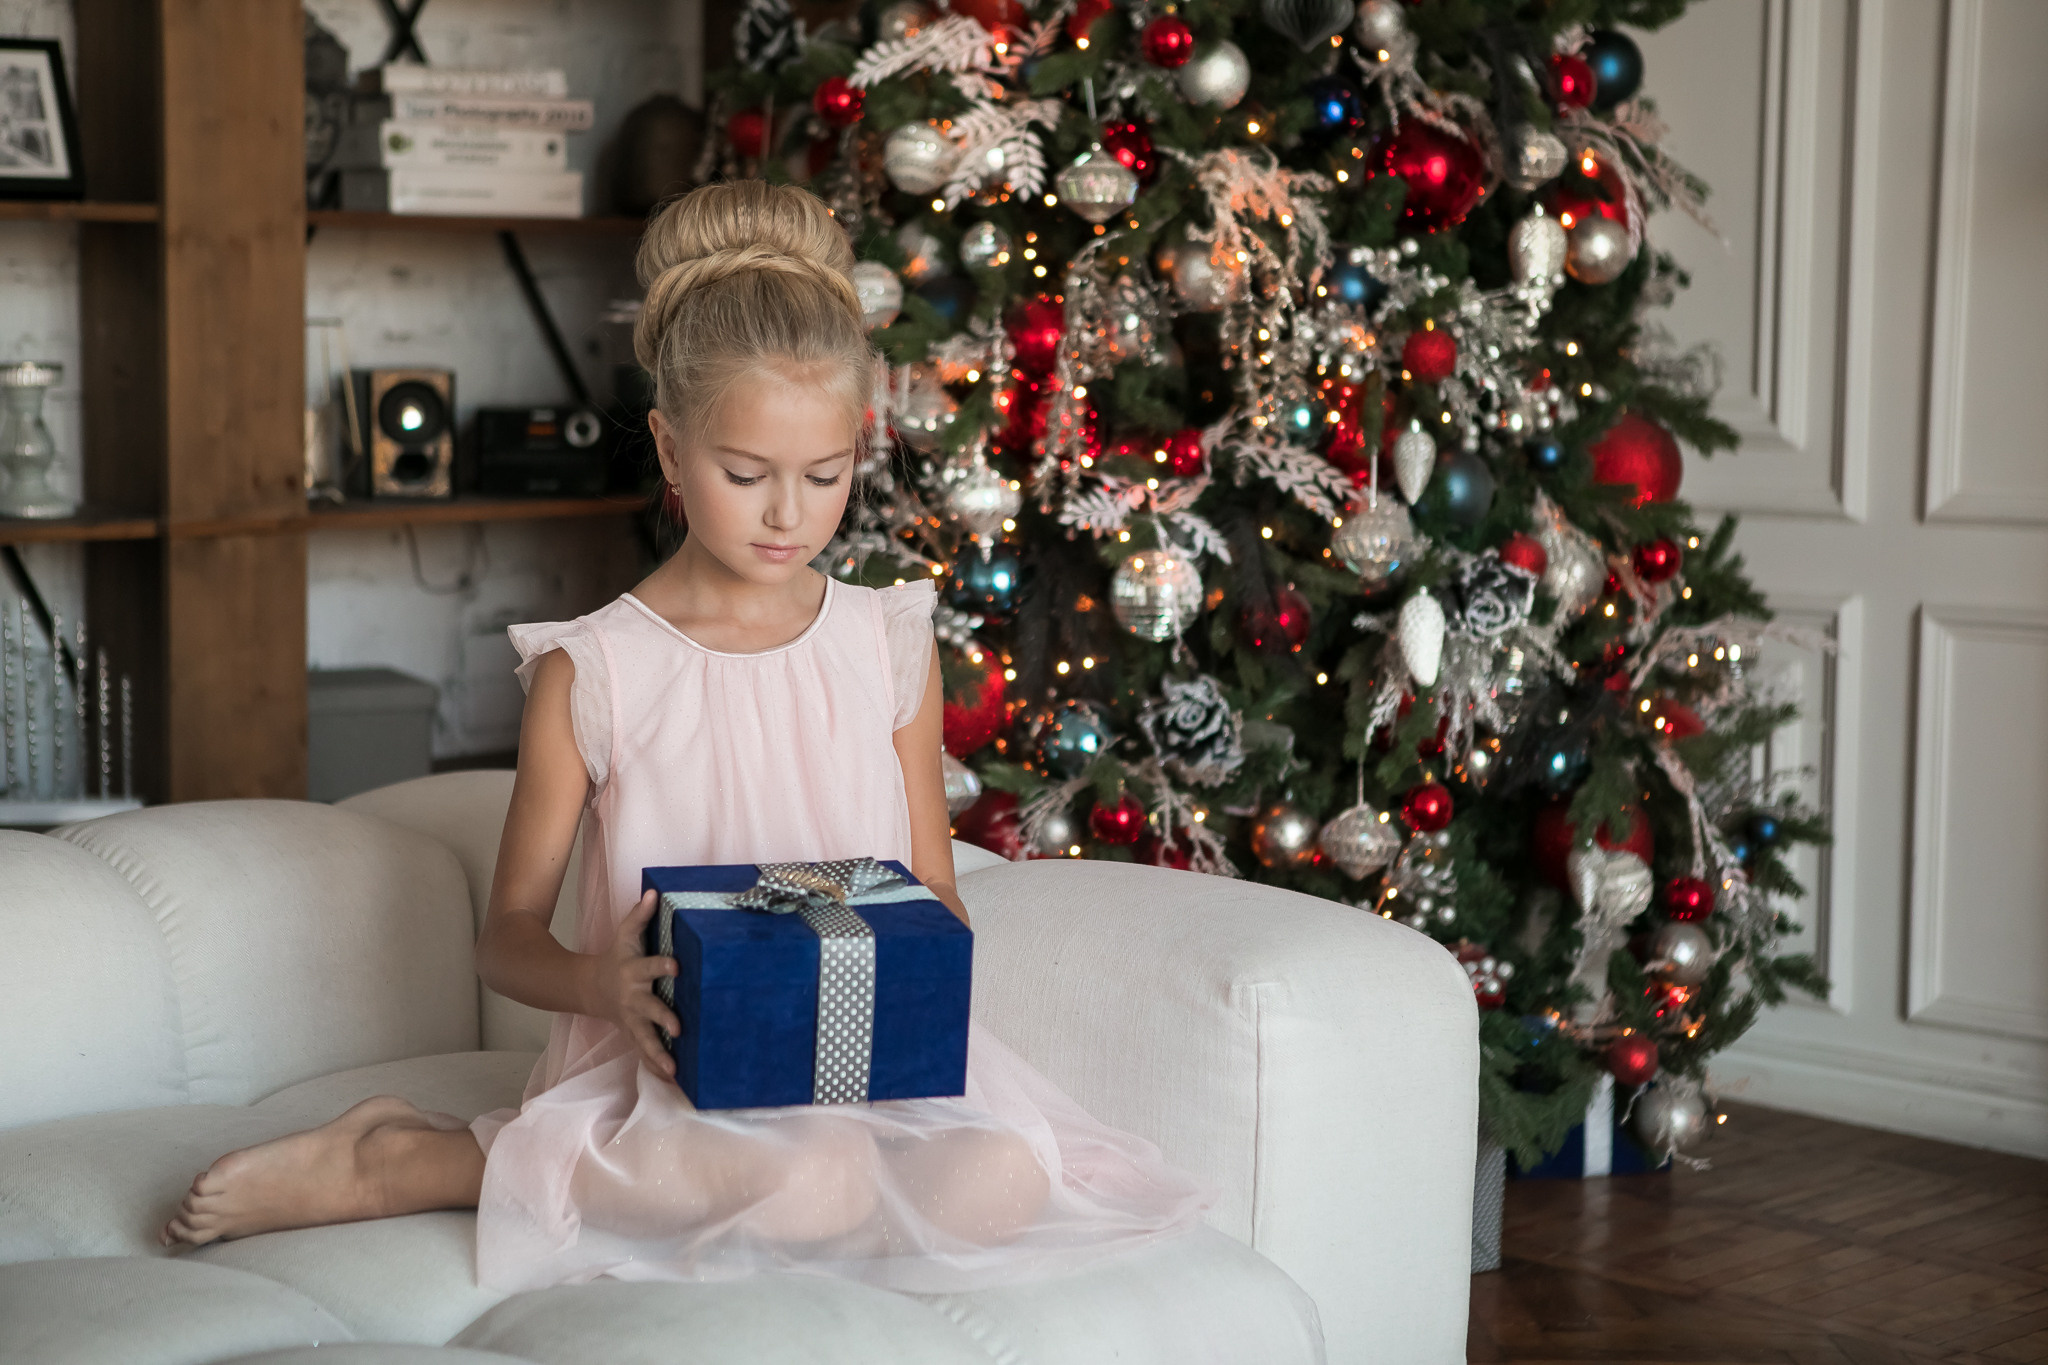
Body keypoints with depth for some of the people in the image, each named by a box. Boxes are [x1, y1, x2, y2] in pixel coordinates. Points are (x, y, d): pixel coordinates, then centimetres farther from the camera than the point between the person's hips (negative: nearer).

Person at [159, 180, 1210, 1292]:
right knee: (811, 1183, -38)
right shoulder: (591, 673, -1)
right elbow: (507, 935, 4)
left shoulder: (891, 647, 9)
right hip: (668, 1063, -4)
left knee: (1003, 1179, -30)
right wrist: (601, 983, -19)